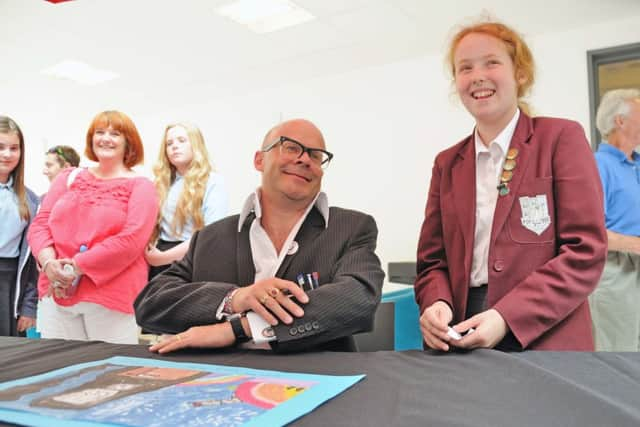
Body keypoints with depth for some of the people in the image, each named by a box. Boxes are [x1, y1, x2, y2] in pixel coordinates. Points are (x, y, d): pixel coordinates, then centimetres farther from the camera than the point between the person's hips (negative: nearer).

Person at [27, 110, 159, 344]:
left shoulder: (140, 187, 1)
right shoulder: (68, 178, 15)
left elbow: (131, 240, -11)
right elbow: (40, 223, 9)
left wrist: (76, 266, -13)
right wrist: (49, 263, -10)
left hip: (112, 297, -4)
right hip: (56, 291, 4)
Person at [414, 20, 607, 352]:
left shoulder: (561, 138, -1)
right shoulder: (447, 163, 11)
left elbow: (586, 251, -8)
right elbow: (433, 259, 10)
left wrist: (507, 317, -17)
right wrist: (437, 303, -11)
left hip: (547, 343, -3)